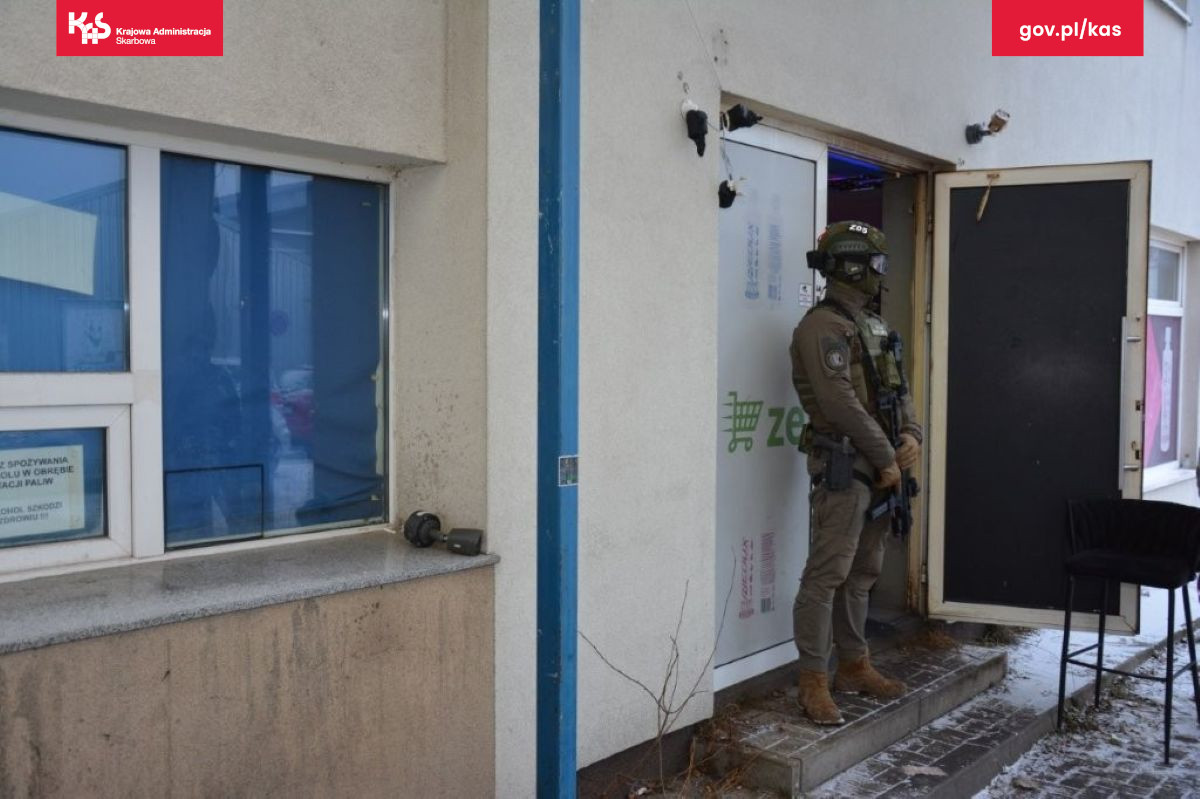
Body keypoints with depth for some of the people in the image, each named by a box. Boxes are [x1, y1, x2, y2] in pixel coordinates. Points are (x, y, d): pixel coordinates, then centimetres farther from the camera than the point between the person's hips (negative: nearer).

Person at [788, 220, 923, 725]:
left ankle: (853, 665, 25)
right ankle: (813, 680, -2)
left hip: (879, 468, 10)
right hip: (843, 467, -9)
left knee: (863, 573, 14)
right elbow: (841, 403, -20)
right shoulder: (823, 326, -12)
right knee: (827, 574, -7)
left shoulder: (872, 326, 18)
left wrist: (911, 435, 2)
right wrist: (886, 457, -15)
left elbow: (897, 389, 20)